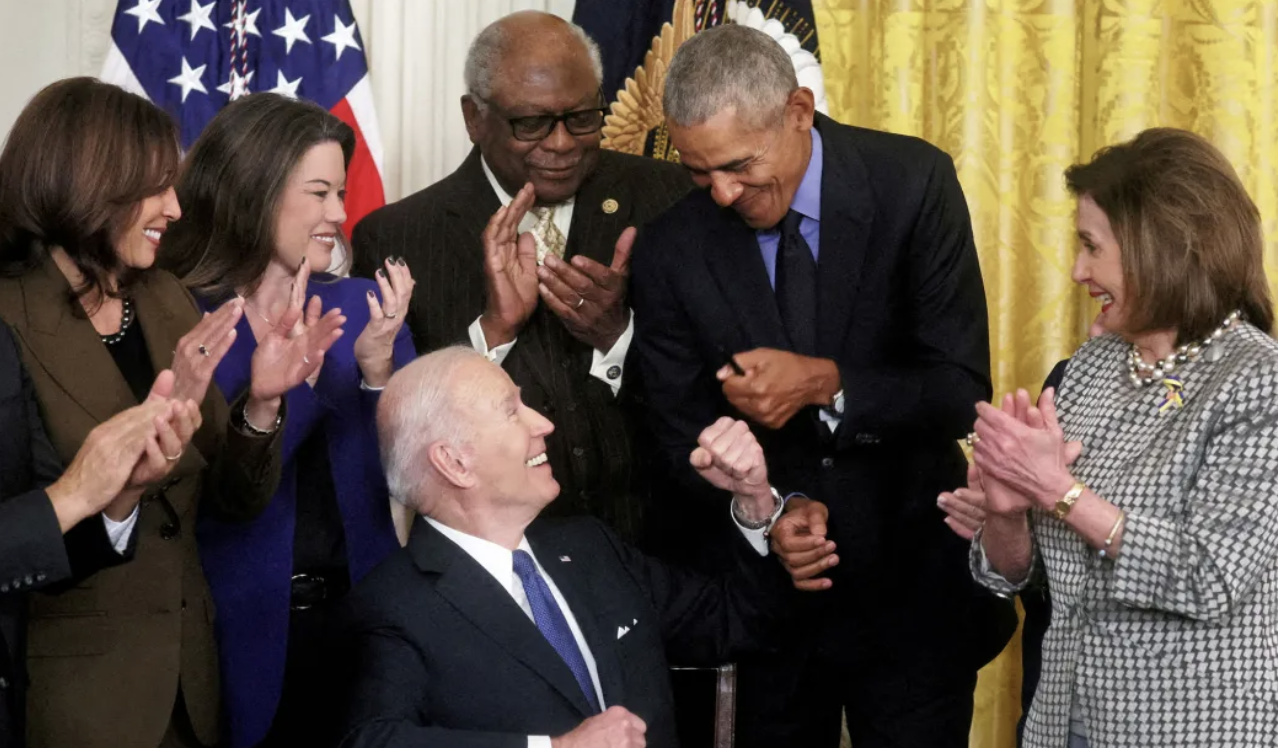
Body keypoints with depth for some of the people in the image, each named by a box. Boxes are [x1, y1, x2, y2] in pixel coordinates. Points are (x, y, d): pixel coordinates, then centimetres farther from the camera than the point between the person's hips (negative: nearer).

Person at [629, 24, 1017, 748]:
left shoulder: (913, 185, -12)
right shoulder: (672, 248, -8)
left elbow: (961, 390, -13)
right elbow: (683, 439, -3)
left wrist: (826, 384, -29)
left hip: (911, 585, -1)